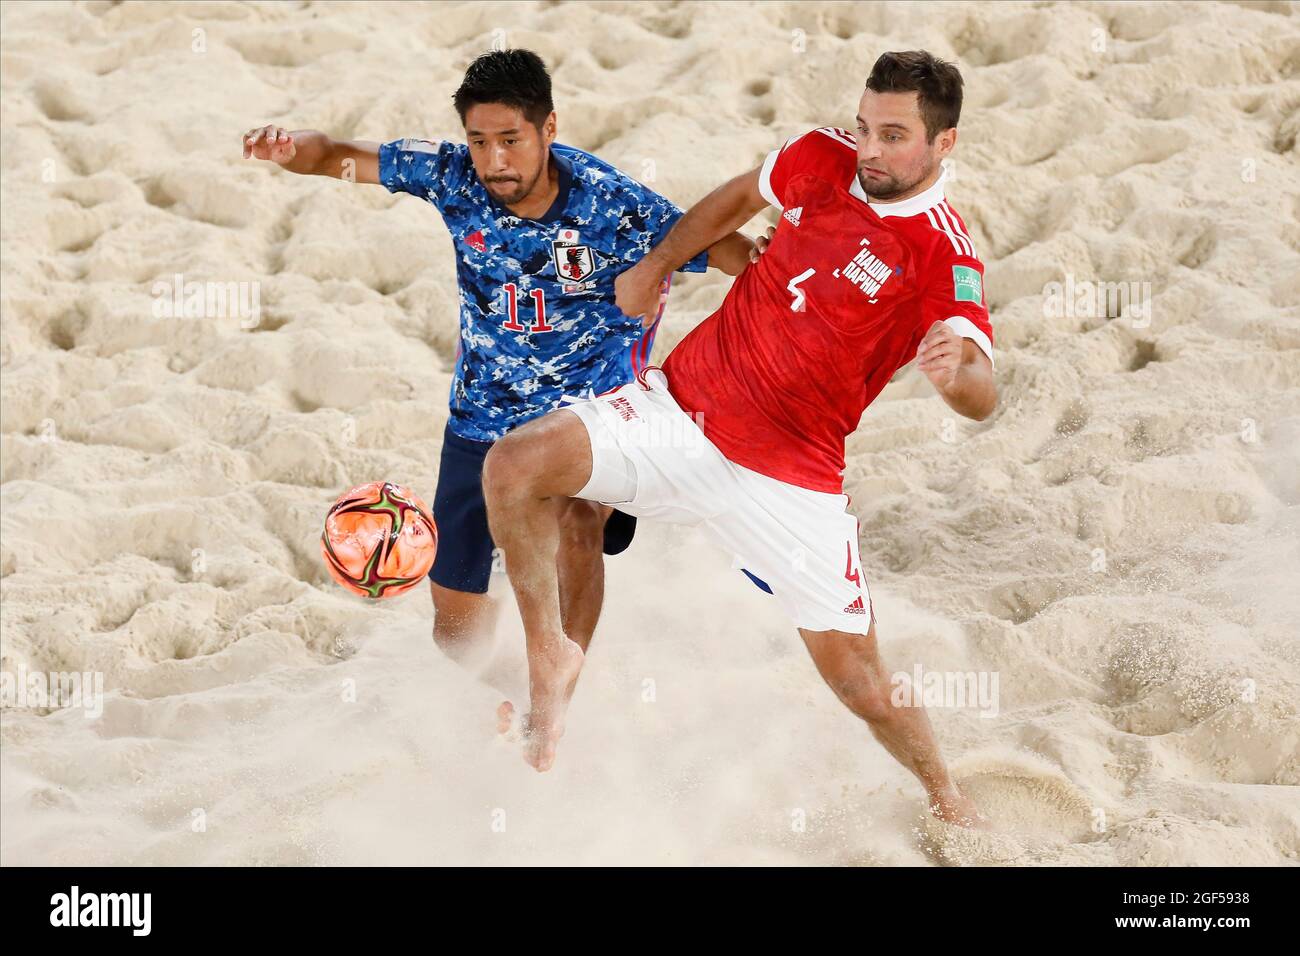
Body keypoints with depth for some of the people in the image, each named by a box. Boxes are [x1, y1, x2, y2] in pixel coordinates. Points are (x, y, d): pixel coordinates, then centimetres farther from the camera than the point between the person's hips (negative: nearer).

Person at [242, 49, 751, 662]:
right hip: (483, 412, 4)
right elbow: (336, 157, -10)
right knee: (456, 611, 13)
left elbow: (734, 254, -23)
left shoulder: (612, 206, -25)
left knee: (575, 523, -35)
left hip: (590, 400, -4)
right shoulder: (451, 175, -17)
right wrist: (288, 147, -33)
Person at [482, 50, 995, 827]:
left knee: (862, 686, -1)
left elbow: (982, 397, -31)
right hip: (684, 407, 4)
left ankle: (946, 799, 30)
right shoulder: (824, 161, -1)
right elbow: (741, 197, 23)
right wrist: (656, 266, 16)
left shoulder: (945, 258, -16)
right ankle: (551, 657, -1)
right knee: (516, 465, -19)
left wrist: (957, 375, -54)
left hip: (792, 479, -4)